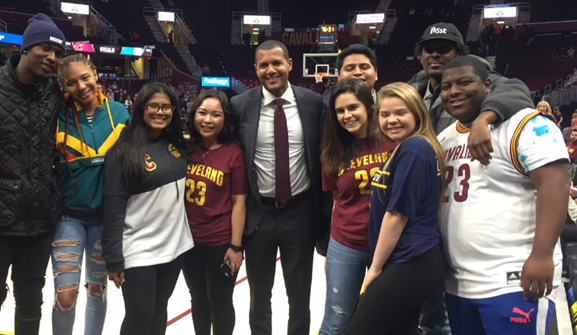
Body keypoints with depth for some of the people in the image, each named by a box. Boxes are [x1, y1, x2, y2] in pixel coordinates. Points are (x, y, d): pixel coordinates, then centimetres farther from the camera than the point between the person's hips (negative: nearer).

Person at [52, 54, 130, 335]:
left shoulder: (119, 113, -4)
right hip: (69, 213, -1)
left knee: (97, 288, 15)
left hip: (107, 214, 2)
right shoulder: (57, 116, -10)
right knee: (66, 294, -5)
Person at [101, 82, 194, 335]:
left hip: (175, 245, 6)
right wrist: (113, 259, -14)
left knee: (159, 310, 19)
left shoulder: (177, 145, 3)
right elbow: (114, 208, -14)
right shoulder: (124, 151, -14)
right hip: (139, 252, -5)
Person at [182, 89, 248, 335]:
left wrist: (236, 246, -11)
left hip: (221, 243, -4)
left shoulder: (234, 153, -13)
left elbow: (238, 202, -11)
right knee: (198, 298, 22)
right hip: (189, 240, 4)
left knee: (220, 301, 13)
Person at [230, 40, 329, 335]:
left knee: (300, 296, 17)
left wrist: (323, 211, 2)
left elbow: (322, 155, 1)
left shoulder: (313, 103, -5)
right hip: (258, 213, 0)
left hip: (300, 213, 0)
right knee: (259, 296, 19)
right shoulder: (240, 105, -6)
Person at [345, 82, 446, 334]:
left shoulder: (413, 149, -16)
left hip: (408, 266, -10)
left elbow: (398, 214, -17)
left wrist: (375, 268, -9)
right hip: (412, 263, 10)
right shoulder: (406, 149, 15)